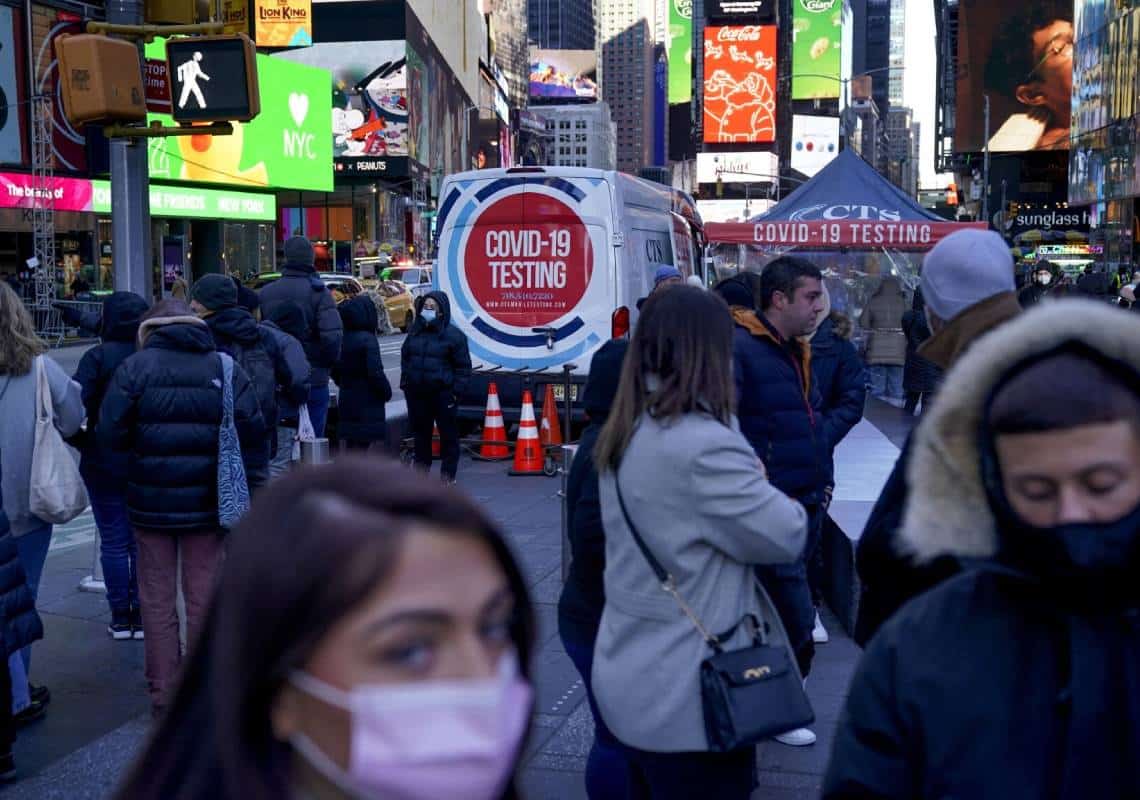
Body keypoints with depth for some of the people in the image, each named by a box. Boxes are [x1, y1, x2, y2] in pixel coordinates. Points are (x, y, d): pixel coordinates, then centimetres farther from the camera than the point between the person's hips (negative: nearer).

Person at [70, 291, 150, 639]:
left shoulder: (98, 357, -12)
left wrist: (82, 442, -2)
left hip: (103, 464, -2)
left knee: (113, 542, 8)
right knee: (142, 542, 12)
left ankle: (120, 617, 14)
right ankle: (141, 616, 17)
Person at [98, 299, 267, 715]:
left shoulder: (135, 367, -5)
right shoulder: (225, 368, 0)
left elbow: (110, 434, -9)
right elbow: (252, 433, -1)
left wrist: (143, 444, 12)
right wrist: (252, 490, 5)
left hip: (151, 503, -1)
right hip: (206, 502, 2)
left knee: (158, 601, 10)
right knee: (204, 599, 11)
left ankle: (164, 694, 15)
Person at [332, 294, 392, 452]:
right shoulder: (367, 339, -17)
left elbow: (335, 371, 14)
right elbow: (375, 372, -21)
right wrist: (386, 392, -6)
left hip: (346, 402, 7)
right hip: (367, 405, -7)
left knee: (351, 447, 15)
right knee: (361, 446, -4)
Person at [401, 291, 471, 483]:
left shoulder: (453, 335, -6)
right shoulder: (415, 332, 10)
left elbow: (463, 366, -4)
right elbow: (405, 358, 21)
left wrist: (456, 390, -9)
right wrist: (405, 382, 12)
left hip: (443, 394, -5)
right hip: (417, 393, 5)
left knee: (448, 433, 1)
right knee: (420, 432, 13)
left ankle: (448, 474, 11)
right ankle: (421, 469, 25)